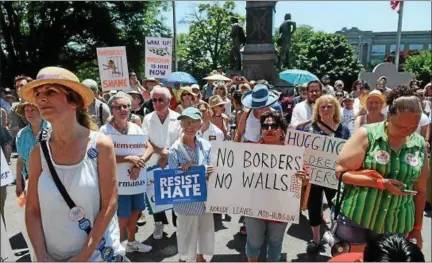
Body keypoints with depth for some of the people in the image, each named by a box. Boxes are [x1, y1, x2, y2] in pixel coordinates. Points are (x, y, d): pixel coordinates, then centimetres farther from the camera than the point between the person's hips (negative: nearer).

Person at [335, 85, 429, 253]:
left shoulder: (419, 144, 1)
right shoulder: (367, 134, -11)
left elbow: (420, 189, 8)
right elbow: (341, 172, -14)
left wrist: (417, 227, 11)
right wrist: (380, 183, -21)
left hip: (396, 226, 3)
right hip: (357, 218, -3)